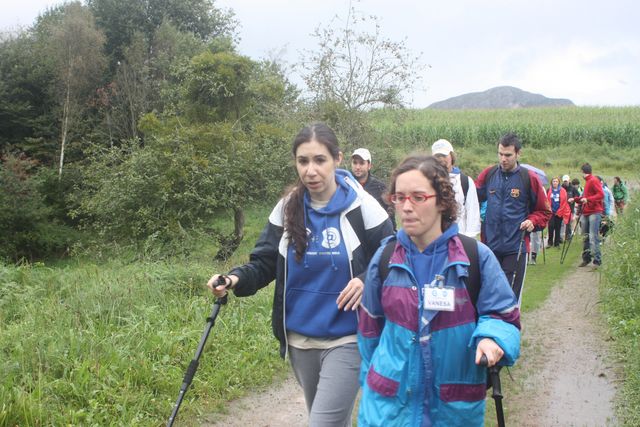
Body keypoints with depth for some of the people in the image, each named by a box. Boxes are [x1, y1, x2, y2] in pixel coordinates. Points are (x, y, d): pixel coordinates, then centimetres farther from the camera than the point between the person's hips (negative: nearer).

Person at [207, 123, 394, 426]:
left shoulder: (362, 208, -10)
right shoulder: (287, 208, -1)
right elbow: (264, 263, 1)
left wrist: (367, 281, -21)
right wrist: (236, 279, -19)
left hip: (347, 339, -4)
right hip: (300, 339, 4)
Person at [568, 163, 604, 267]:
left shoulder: (593, 181, -8)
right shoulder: (587, 181, 19)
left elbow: (601, 194, -18)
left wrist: (588, 199, -25)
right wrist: (575, 199, 31)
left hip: (594, 212, -9)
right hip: (586, 213, 9)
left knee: (593, 237, -12)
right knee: (585, 237, 12)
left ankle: (597, 260, -12)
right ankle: (586, 258, 21)